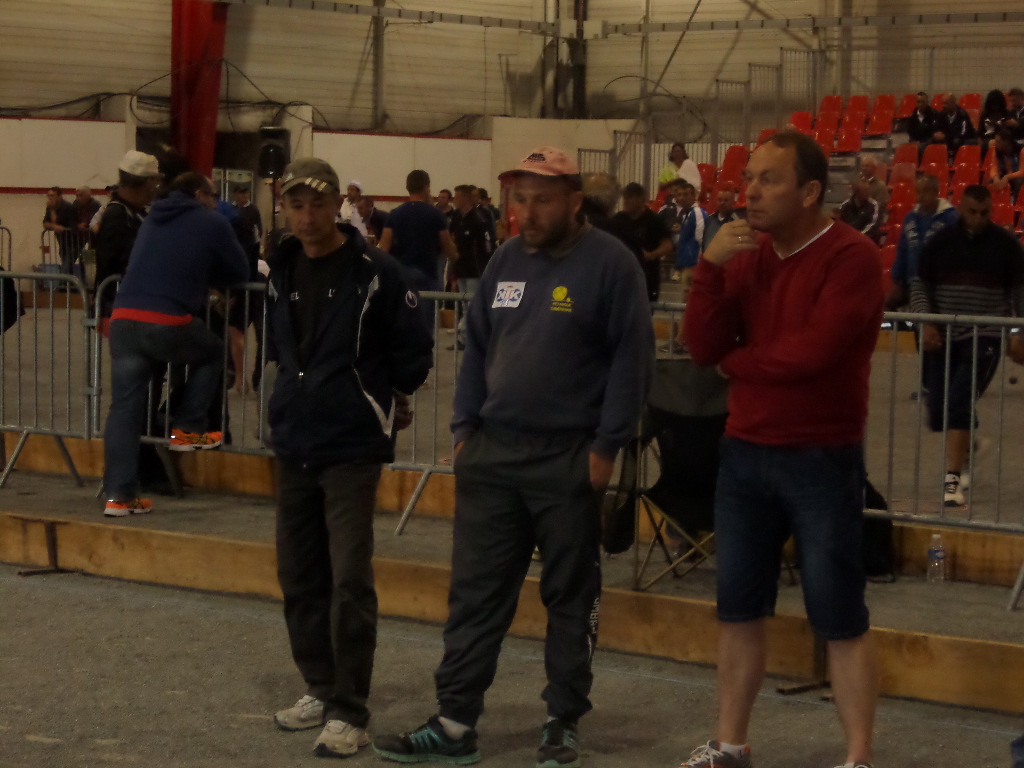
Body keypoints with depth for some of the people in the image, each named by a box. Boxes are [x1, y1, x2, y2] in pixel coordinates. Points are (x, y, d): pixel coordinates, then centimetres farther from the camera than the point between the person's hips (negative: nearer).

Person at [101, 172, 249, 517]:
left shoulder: (152, 220, 26)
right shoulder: (212, 224, 9)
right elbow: (240, 272, 15)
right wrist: (206, 271, 33)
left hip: (123, 318, 5)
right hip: (168, 323, -5)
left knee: (124, 408, 5)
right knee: (211, 353, 26)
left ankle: (119, 495, 1)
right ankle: (187, 430, 22)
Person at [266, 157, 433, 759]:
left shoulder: (375, 273, -11)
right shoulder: (282, 271, 7)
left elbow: (414, 352, -3)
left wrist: (386, 399, 8)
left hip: (353, 449, -6)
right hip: (294, 446, 6)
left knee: (349, 582, -8)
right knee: (300, 578, 12)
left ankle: (350, 712, -3)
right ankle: (321, 689, 26)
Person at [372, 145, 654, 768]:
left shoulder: (609, 263, -7)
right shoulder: (506, 261, 10)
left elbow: (633, 358, -10)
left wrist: (606, 446, -12)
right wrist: (465, 428, 8)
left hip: (569, 460, -5)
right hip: (492, 454, 5)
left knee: (571, 597, 6)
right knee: (475, 593, 5)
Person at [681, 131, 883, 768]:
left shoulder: (852, 256, -13)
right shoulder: (747, 254, 7)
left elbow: (812, 351, -23)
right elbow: (704, 346, -1)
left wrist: (736, 359, -5)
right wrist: (711, 267, -15)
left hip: (823, 460, -6)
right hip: (745, 453, 6)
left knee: (840, 619, -1)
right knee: (739, 609, 12)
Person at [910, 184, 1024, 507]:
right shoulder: (940, 242, 3)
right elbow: (920, 284, 6)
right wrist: (926, 323, -7)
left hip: (985, 337, -3)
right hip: (943, 336, 3)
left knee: (960, 404, -17)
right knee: (939, 410, 8)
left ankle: (952, 480, -14)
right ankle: (968, 447, 40)